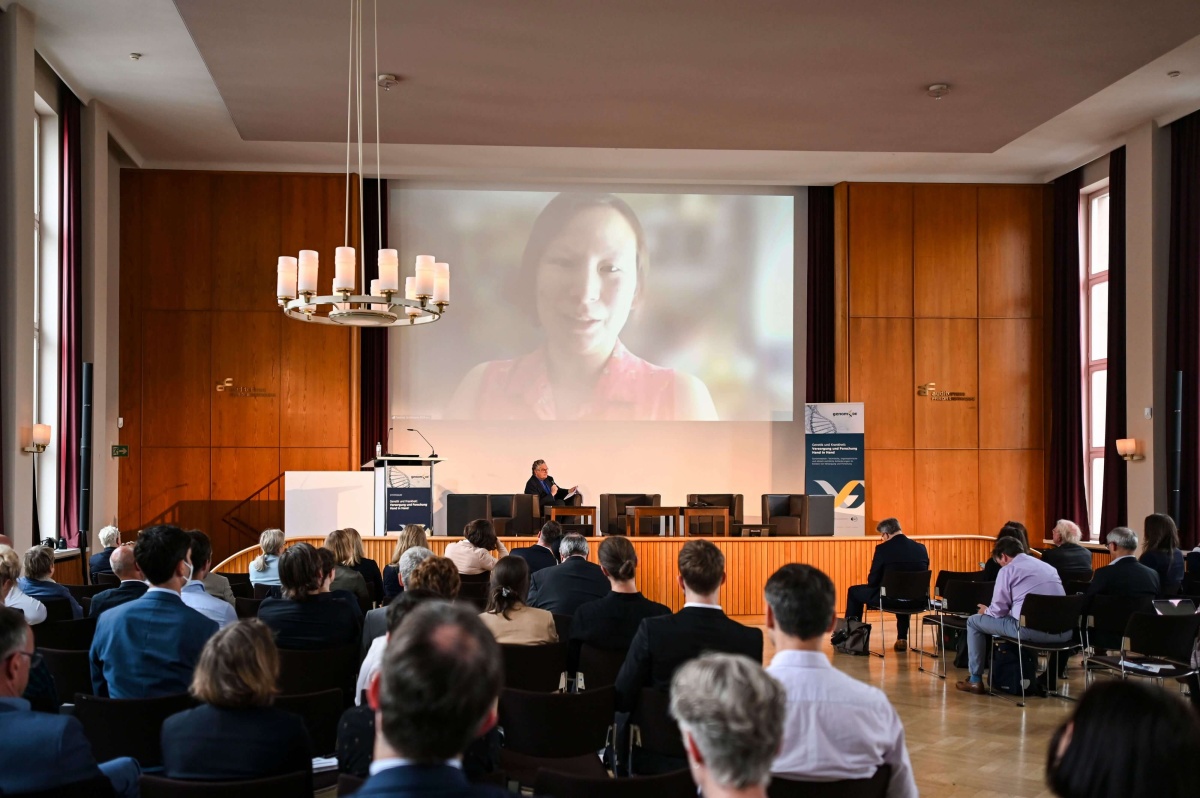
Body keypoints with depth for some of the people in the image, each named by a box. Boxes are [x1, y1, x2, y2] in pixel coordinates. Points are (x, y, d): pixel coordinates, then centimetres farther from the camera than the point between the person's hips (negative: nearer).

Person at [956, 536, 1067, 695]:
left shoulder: (1008, 569, 3)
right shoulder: (1048, 567, 22)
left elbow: (998, 610, 1)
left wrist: (986, 610, 25)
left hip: (1033, 630, -7)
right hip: (1063, 633, 7)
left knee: (973, 622, 15)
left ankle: (975, 680, 16)